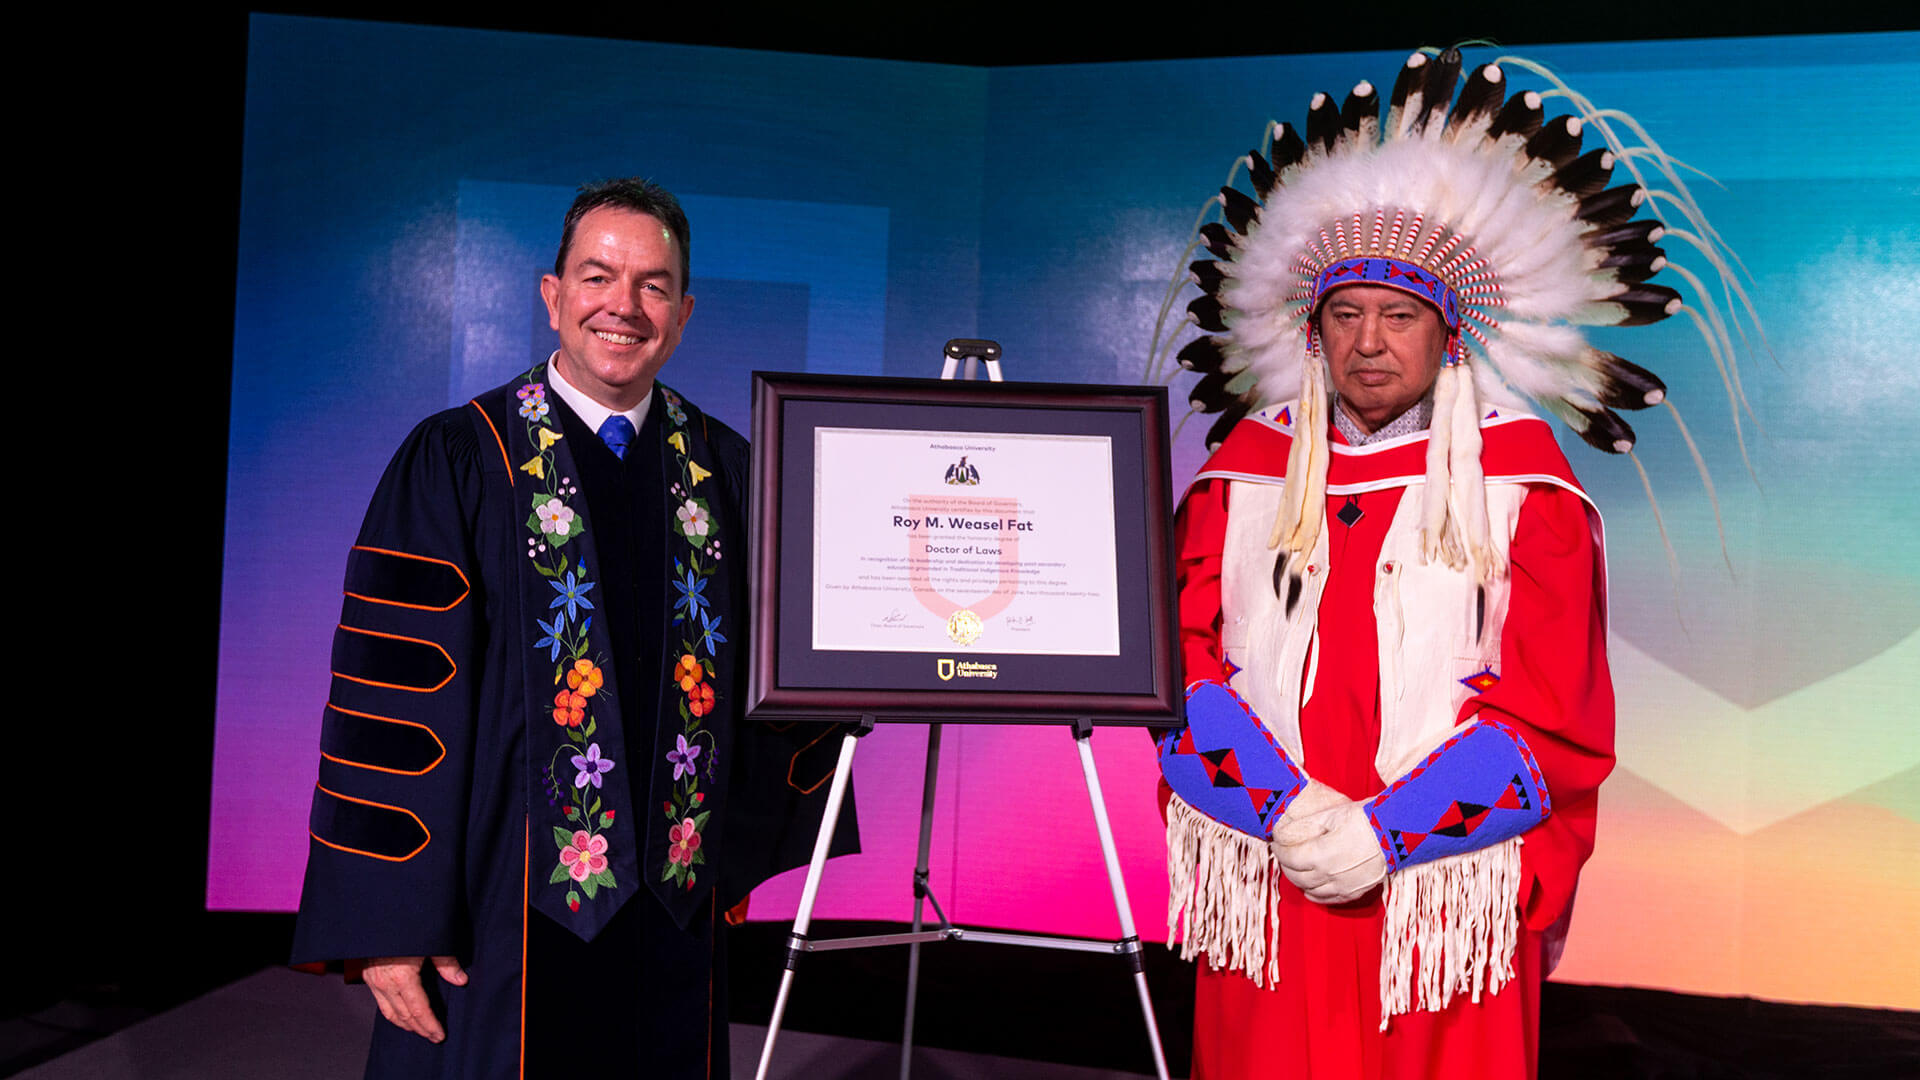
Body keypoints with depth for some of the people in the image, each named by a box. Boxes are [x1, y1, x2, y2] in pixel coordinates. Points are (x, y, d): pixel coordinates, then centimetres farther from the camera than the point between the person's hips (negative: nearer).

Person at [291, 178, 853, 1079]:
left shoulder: (725, 471, 6)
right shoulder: (453, 460, -5)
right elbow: (388, 687, -9)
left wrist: (747, 847, 8)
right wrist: (385, 922, -12)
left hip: (675, 908, 4)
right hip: (503, 908, -3)